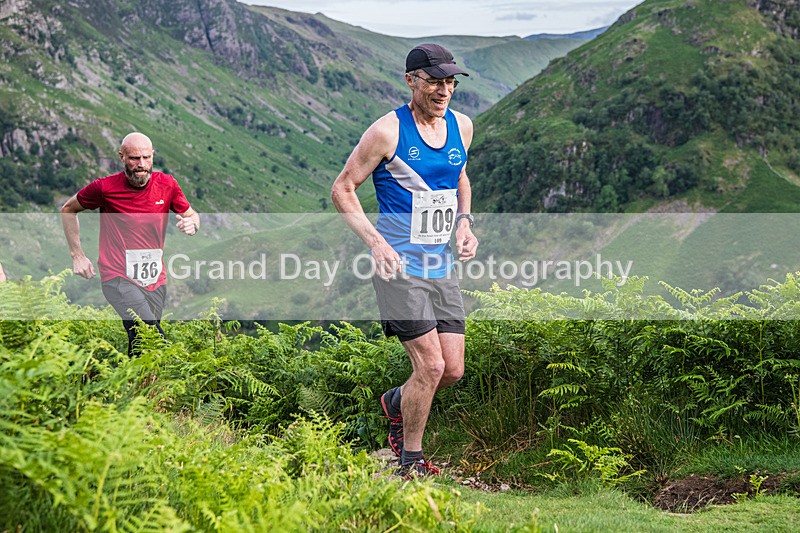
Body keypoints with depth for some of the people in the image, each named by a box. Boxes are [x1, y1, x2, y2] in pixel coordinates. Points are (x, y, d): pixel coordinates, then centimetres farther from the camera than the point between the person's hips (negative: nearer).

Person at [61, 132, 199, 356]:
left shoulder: (167, 185, 2)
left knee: (140, 347, 11)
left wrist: (191, 223, -9)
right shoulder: (105, 187, -6)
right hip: (119, 278, -5)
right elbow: (68, 210, 11)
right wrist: (77, 255, 6)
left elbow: (191, 214, 17)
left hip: (155, 281, 5)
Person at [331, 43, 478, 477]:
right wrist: (375, 241, -17)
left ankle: (396, 402, 35)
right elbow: (342, 189, -6)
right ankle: (411, 463, 8)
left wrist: (464, 222, 8)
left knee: (453, 370, 4)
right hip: (399, 266, -6)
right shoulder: (387, 131, -11)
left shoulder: (461, 126, 8)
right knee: (430, 365, -11)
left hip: (442, 266, 6)